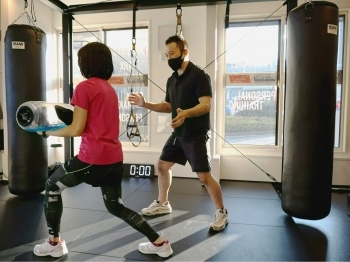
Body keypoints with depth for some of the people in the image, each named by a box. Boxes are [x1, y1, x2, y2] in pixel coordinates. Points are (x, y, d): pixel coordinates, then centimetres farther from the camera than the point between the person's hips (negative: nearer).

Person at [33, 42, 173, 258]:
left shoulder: (85, 87, -9)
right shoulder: (110, 89, 16)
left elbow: (77, 130, -11)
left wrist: (47, 131, 4)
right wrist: (66, 117, 19)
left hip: (93, 157, -7)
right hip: (115, 158, 8)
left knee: (52, 187, 19)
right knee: (116, 206, 22)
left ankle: (54, 243, 29)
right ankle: (159, 243, 23)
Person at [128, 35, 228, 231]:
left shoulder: (199, 75, -13)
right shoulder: (172, 80, 11)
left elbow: (206, 105, -23)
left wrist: (186, 113, -41)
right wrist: (145, 104, 5)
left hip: (196, 135, -8)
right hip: (178, 134, 8)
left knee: (204, 176, -6)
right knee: (163, 165, 14)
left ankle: (222, 213, 16)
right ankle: (162, 204, 34)